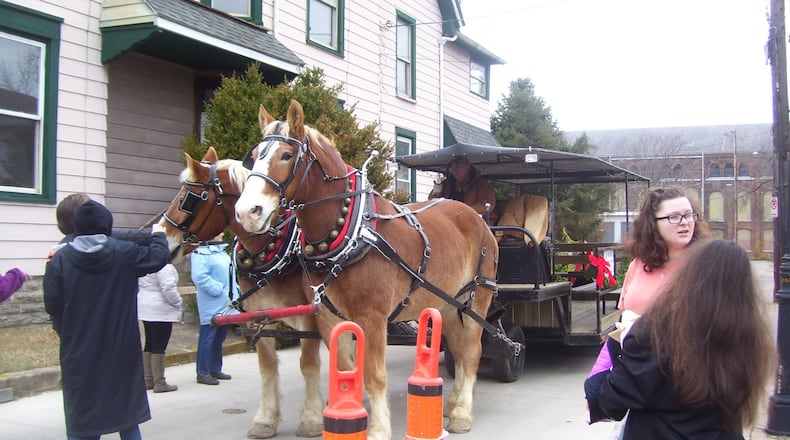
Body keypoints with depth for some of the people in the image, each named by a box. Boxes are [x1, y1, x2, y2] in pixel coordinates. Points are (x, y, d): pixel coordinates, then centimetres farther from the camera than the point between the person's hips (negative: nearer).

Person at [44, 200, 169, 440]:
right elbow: (157, 258, 7)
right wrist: (158, 235, 26)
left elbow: (52, 305, -9)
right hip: (122, 350, 1)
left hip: (79, 352, 0)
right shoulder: (124, 253, -8)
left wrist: (67, 332, 11)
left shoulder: (60, 259, -9)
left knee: (80, 415, 7)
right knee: (127, 410, 16)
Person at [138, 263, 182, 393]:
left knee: (149, 345, 15)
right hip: (161, 311, -9)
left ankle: (148, 380, 22)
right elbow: (168, 288, -24)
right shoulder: (164, 265, -19)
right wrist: (178, 303, -9)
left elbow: (139, 285, 13)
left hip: (146, 309, 9)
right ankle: (159, 383, 3)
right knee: (159, 347, -3)